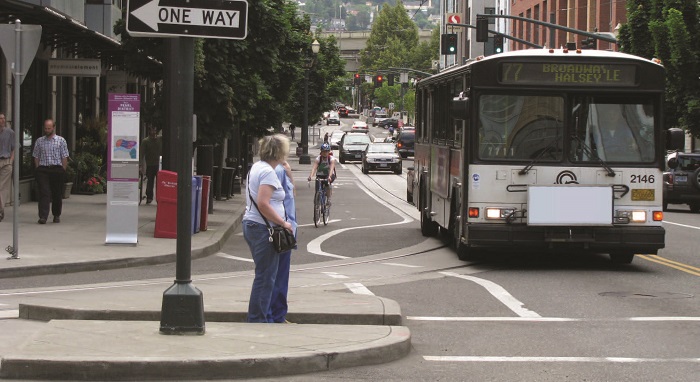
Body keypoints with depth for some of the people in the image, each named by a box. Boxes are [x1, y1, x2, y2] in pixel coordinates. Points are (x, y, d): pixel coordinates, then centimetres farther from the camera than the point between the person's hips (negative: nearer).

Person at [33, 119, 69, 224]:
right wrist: (38, 169, 3)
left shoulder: (61, 140, 5)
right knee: (44, 193, -11)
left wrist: (62, 171, -3)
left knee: (57, 194, 6)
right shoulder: (39, 141, 11)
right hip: (43, 170, 1)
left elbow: (64, 157, 3)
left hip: (57, 169, 0)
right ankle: (43, 216, -18)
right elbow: (36, 157, 13)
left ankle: (57, 215, 21)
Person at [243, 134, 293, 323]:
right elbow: (263, 204, -25)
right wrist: (283, 222, -18)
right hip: (263, 229, -11)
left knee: (264, 276, 17)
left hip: (251, 225, 11)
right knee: (265, 277, -5)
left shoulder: (256, 167, 15)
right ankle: (257, 320, -2)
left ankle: (257, 318, 21)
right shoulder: (268, 172, -17)